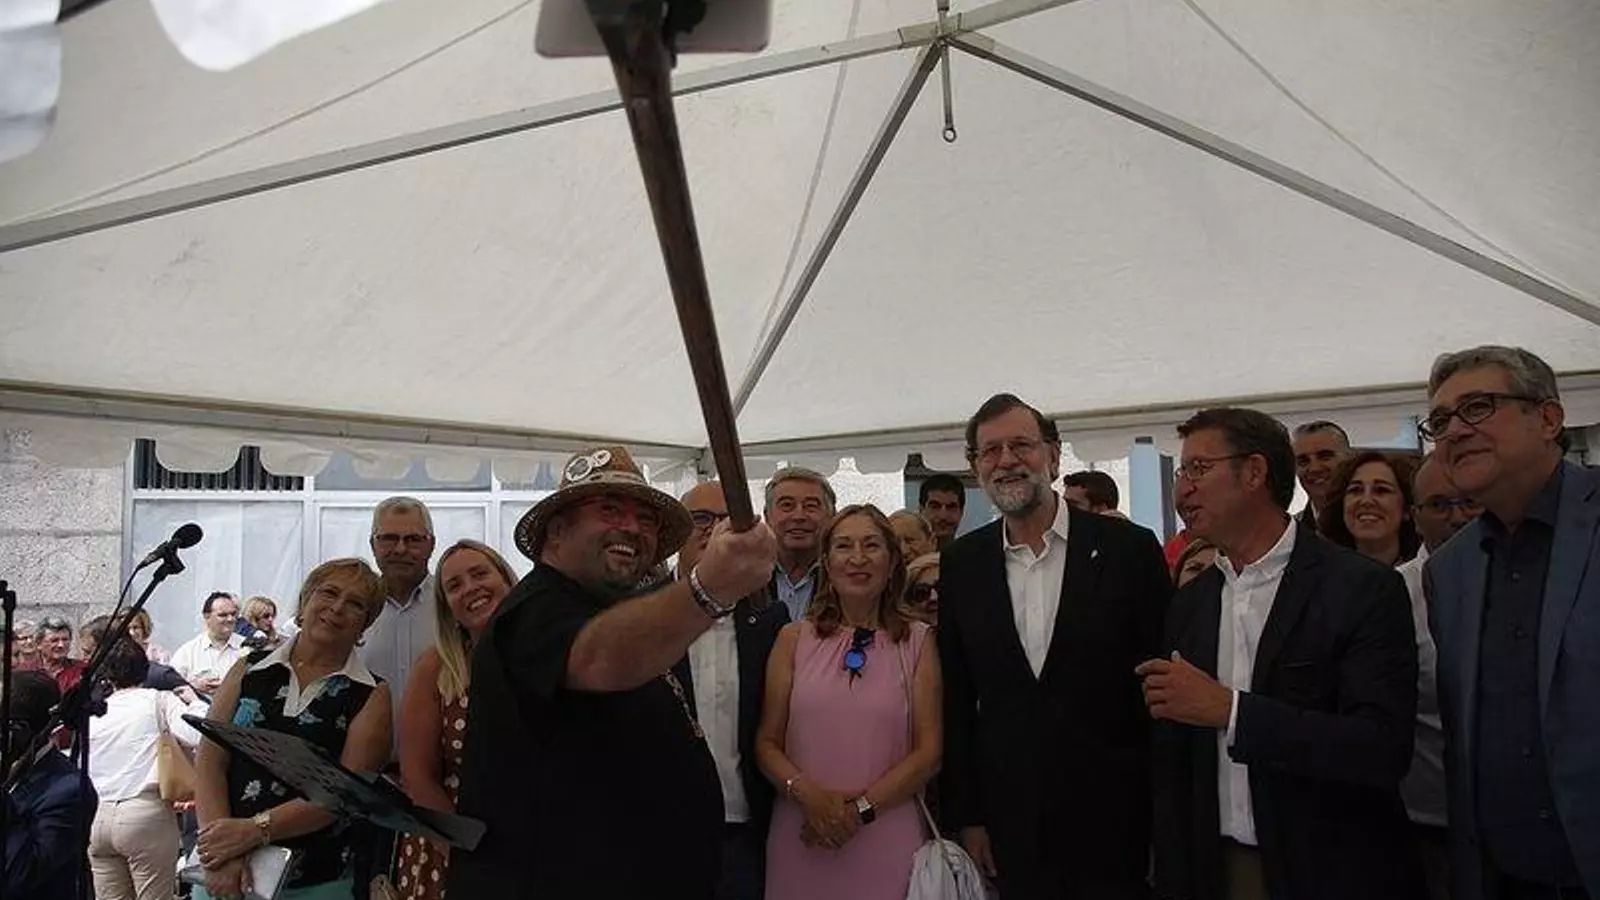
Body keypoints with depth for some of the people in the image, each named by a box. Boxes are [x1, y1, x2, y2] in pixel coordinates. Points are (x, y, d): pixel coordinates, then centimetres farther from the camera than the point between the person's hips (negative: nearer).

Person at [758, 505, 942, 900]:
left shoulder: (918, 641, 1)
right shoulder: (794, 638, 3)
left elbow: (929, 752, -3)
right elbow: (767, 742, 3)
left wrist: (860, 808, -12)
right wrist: (807, 793, -14)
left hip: (887, 838, -1)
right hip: (801, 838, 1)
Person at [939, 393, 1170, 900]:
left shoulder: (1129, 549, -7)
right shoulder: (961, 564, 1)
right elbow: (956, 701, 4)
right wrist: (965, 816, 4)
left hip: (1114, 817, -2)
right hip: (1010, 821, 2)